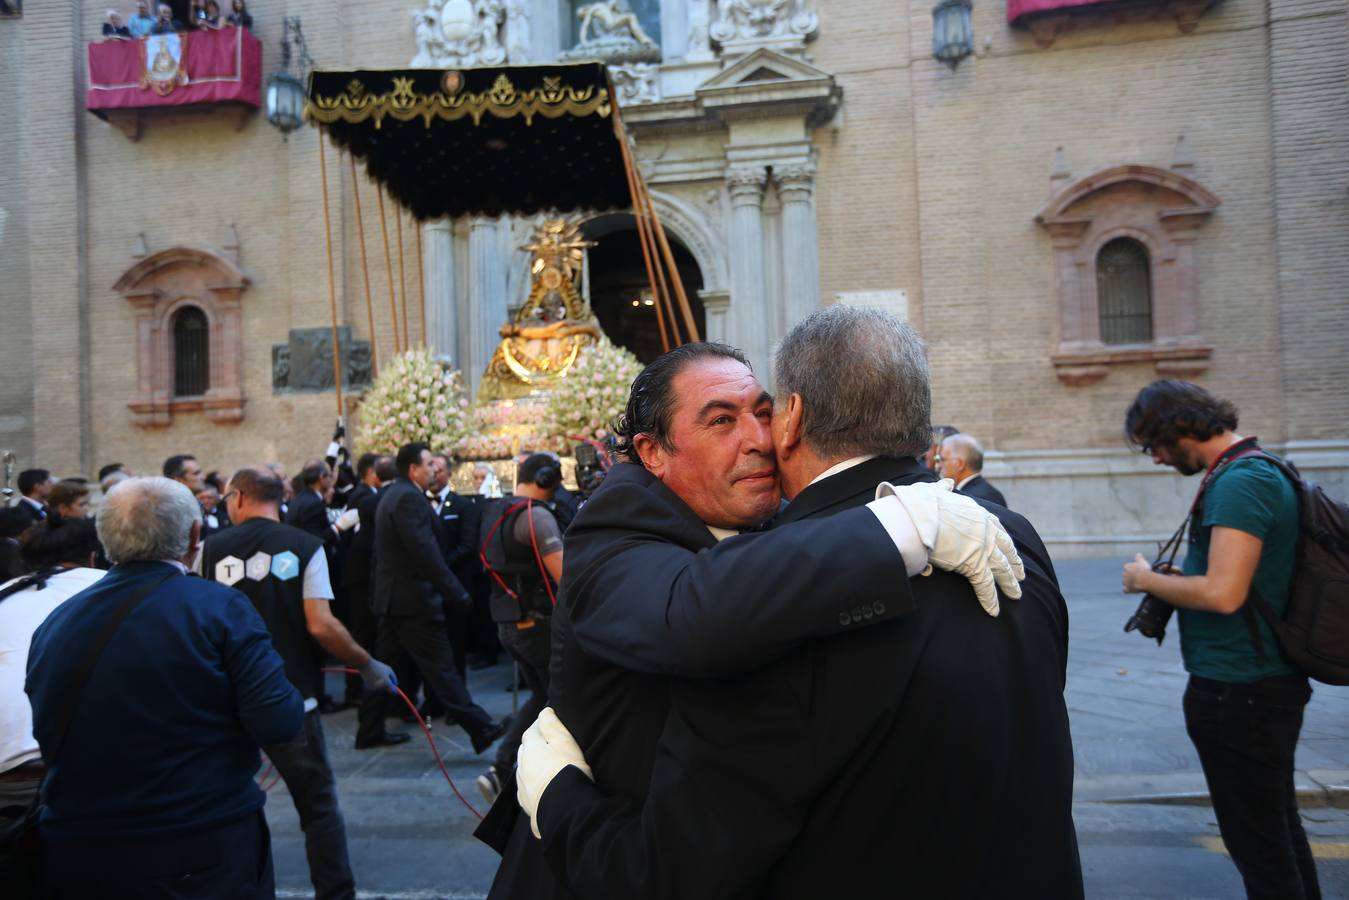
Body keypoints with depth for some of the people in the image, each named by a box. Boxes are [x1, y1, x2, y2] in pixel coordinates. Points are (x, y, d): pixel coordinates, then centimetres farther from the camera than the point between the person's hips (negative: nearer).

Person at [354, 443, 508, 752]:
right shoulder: (409, 497, -17)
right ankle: (480, 728, -1)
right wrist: (457, 591, -21)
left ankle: (369, 731, 24)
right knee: (440, 667, -6)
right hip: (412, 598, -10)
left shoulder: (390, 495, 15)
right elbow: (425, 550, -24)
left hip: (391, 595, 10)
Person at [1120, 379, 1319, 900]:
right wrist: (1170, 583, 7)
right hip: (1267, 682, 10)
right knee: (1279, 828, 23)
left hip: (1238, 693, -10)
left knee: (1256, 842, 4)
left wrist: (1147, 580, -13)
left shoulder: (1240, 482, -21)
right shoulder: (1256, 470, 10)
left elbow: (1223, 593, -29)